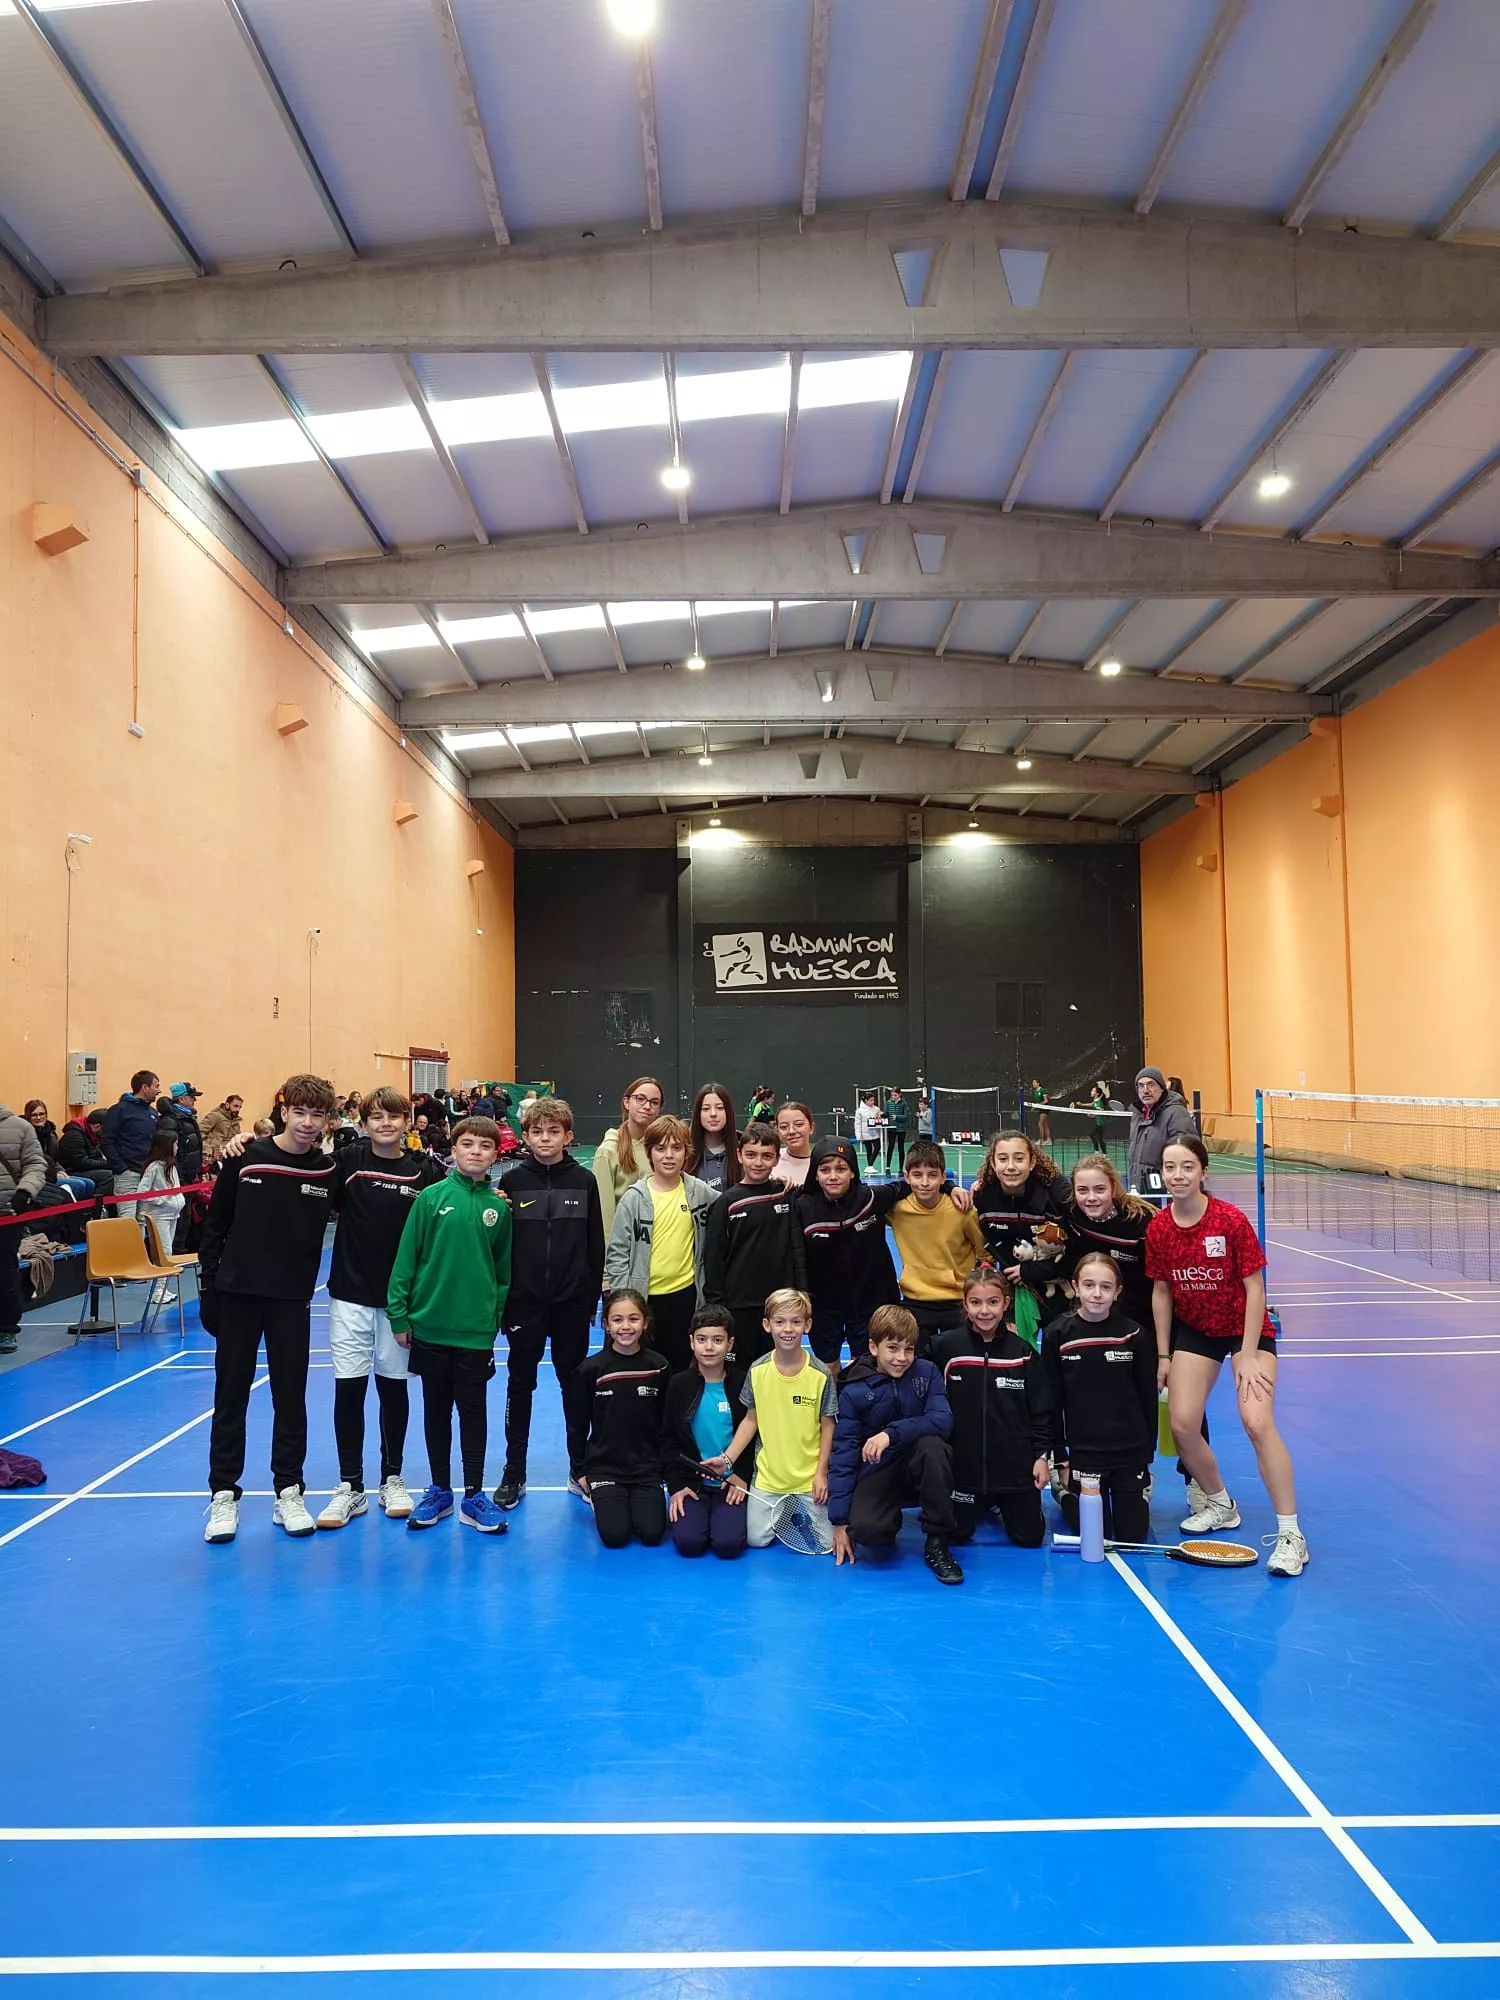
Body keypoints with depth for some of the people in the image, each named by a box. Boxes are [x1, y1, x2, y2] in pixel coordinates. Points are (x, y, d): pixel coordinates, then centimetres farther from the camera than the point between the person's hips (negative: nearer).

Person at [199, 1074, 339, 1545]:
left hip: (292, 1298, 1)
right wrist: (208, 1285, -1)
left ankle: (288, 1493, 18)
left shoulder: (329, 1171, -3)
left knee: (291, 1396, 6)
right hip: (237, 1293, 0)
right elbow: (215, 1225, 0)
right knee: (231, 1395, 7)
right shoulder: (246, 1159, -5)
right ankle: (223, 1495, 18)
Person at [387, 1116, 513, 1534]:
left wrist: (496, 1316, 4)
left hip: (476, 1329, 0)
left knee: (473, 1410, 8)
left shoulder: (499, 1206, -1)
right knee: (435, 1409, 13)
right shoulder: (431, 1197, -6)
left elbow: (503, 1269, 6)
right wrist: (398, 1314, -6)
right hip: (430, 1325, 0)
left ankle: (474, 1495, 19)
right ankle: (439, 1491, 26)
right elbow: (406, 1258, -4)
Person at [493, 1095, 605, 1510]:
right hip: (523, 1303, 0)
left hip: (571, 1303, 0)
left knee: (575, 1385, 10)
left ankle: (580, 1470, 22)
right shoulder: (511, 1181, -2)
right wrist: (500, 1298, -3)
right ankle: (514, 1474, 21)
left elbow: (595, 1245, 2)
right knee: (520, 1385, 10)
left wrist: (592, 1298, 1)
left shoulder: (584, 1181, -1)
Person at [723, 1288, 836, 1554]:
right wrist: (728, 1458, -6)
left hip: (810, 1478, -1)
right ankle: (786, 1512, 27)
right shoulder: (757, 1371, -7)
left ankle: (801, 1510, 27)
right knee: (756, 1540, -2)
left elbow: (827, 1425, -4)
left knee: (827, 1545, -2)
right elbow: (750, 1420, 3)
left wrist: (821, 1472, -7)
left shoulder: (821, 1375, -12)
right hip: (767, 1476, 1)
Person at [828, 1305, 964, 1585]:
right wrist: (840, 1521, -10)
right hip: (877, 1472, -1)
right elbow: (844, 1452, -8)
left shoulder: (926, 1373, -5)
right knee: (865, 1529, -31)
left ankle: (937, 1542, -17)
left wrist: (892, 1434, -32)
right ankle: (892, 1518, 8)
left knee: (932, 1445, -33)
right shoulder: (854, 1391, -9)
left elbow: (943, 1421, -19)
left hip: (920, 1467, 1)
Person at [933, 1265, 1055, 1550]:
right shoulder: (946, 1347, -9)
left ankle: (997, 1504, 37)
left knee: (1029, 1537, 8)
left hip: (1015, 1466, 1)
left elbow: (1042, 1409, 1)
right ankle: (982, 1505, 40)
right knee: (956, 1535, 9)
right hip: (963, 1464, 0)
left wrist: (1041, 1455, -1)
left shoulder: (1023, 1352, -6)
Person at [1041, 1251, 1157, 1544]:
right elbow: (1051, 1401, -2)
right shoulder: (1057, 1335, -8)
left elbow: (1148, 1398, 3)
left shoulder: (1134, 1334, -6)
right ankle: (1063, 1490, 30)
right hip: (1083, 1453, -1)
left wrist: (1147, 1455, 5)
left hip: (1131, 1454, 1)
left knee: (1132, 1538, 5)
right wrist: (1059, 1460, -1)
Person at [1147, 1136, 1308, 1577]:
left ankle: (1290, 1534, -9)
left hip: (1247, 1328, -4)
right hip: (1193, 1330, 4)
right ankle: (1220, 1505, 22)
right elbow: (1161, 1292, 2)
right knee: (1183, 1425, -7)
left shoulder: (1232, 1220, -20)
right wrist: (1163, 1354, 3)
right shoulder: (1158, 1229, -9)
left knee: (1257, 1422, -21)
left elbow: (1254, 1288, -15)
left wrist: (1248, 1356, -16)